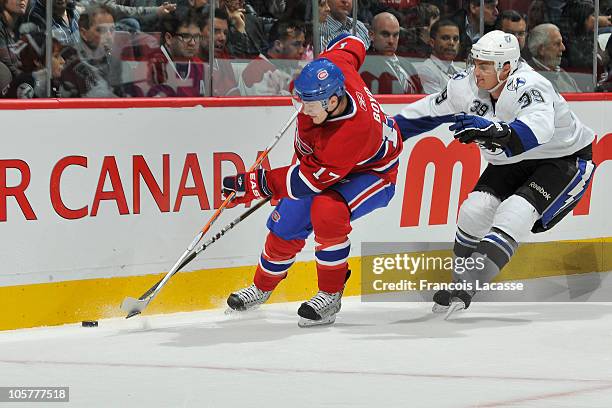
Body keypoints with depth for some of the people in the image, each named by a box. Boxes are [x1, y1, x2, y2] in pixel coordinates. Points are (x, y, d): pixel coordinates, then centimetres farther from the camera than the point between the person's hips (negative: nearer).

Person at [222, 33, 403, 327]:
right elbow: (351, 44, -1)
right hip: (323, 159, 8)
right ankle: (262, 287, 31)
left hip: (372, 173, -8)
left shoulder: (355, 131, -44)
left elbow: (310, 179, -37)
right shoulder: (333, 65, -27)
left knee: (327, 211, -35)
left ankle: (330, 295, -17)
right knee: (287, 223, 4)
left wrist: (255, 185, -34)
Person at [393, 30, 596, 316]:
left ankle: (464, 291, -26)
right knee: (475, 209, -9)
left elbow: (538, 129, -54)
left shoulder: (530, 87, -35)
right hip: (511, 162, 7)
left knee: (514, 213, -25)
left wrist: (492, 130, -69)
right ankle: (461, 280, 11)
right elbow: (429, 111, 3)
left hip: (565, 159, -7)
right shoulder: (467, 87, -14)